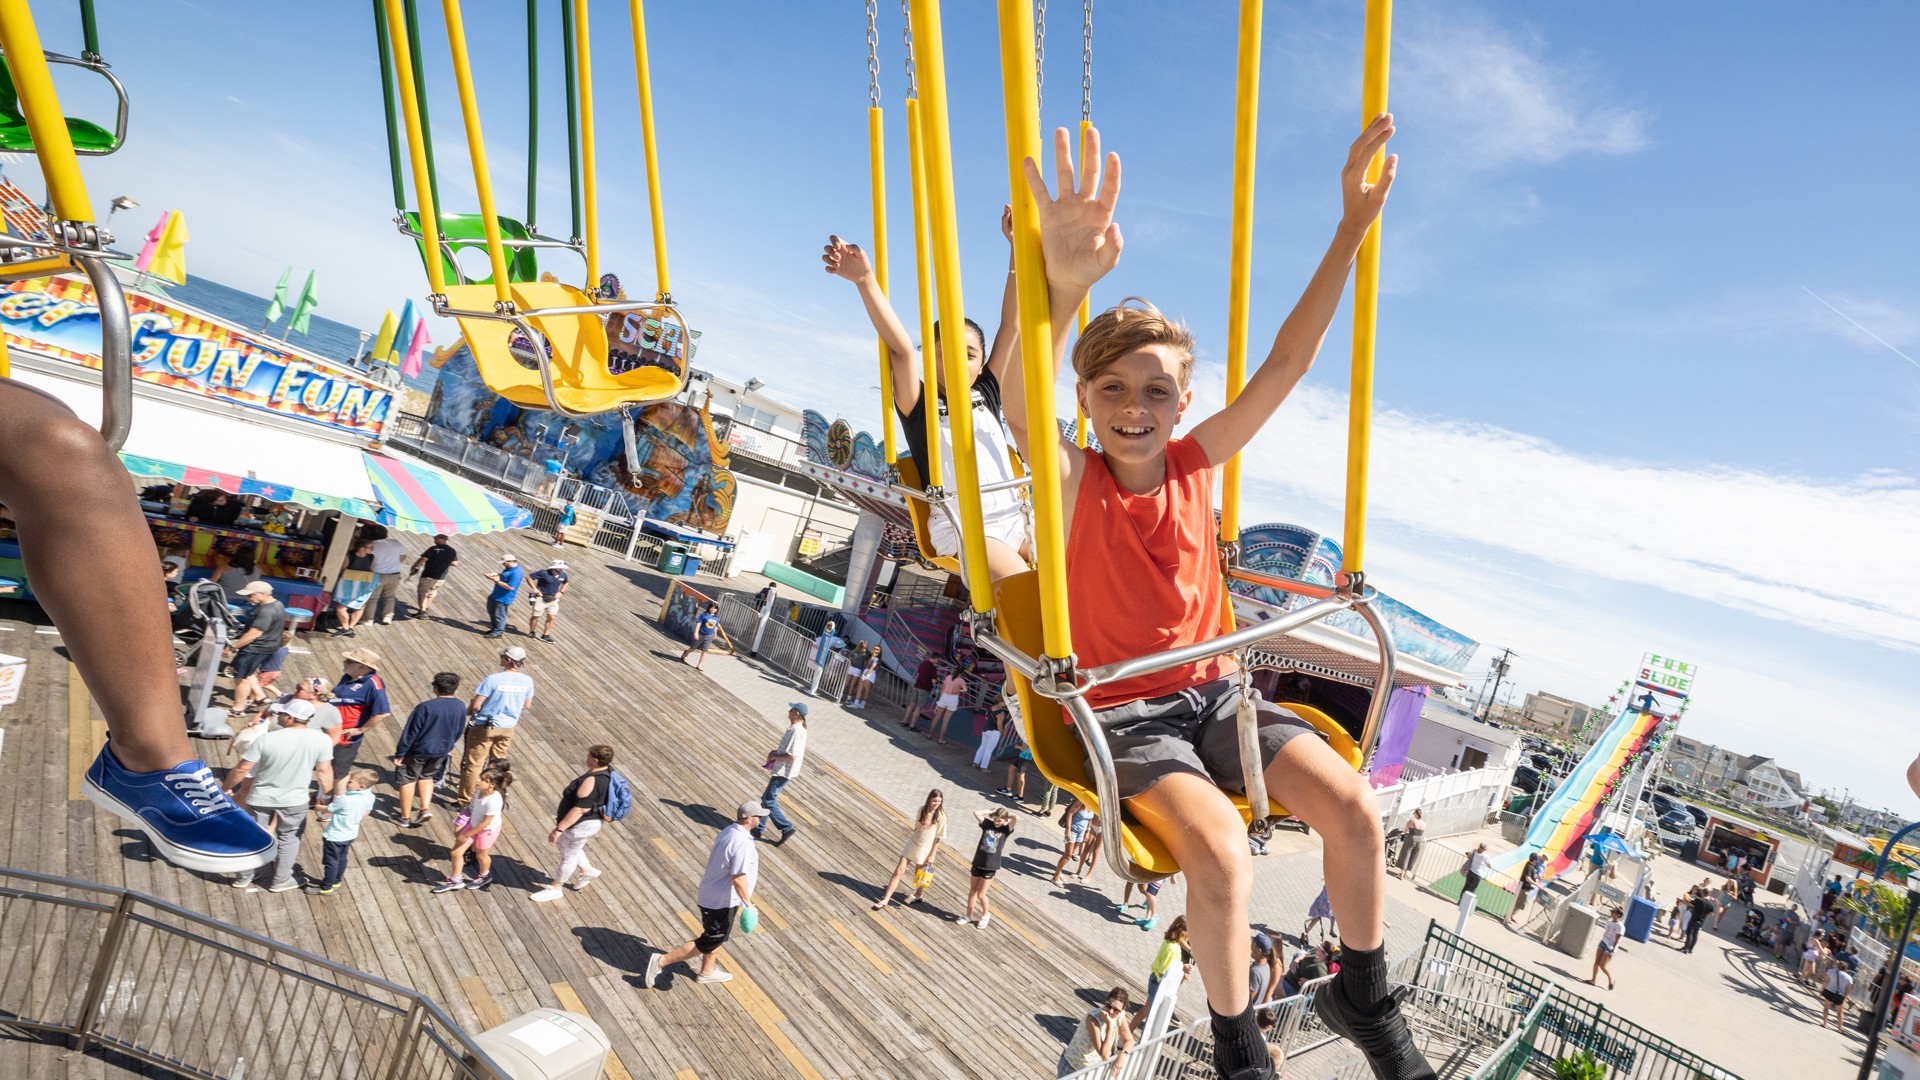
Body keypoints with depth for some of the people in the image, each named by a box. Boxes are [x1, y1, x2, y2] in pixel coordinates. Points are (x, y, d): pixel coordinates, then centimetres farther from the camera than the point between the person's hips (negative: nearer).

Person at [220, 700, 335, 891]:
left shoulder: (266, 739, -19)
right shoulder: (321, 740, -16)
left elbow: (242, 770, -12)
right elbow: (324, 771, -9)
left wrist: (227, 788, 5)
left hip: (261, 798, 0)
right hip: (294, 800, 0)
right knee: (289, 838, 18)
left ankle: (244, 878, 34)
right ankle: (280, 881, 26)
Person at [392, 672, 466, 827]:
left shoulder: (426, 707, -23)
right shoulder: (461, 707, -8)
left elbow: (410, 733, -18)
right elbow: (458, 732, 6)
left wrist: (400, 753, -8)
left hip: (418, 750, -5)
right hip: (441, 752, 5)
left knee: (408, 780, 15)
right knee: (426, 777, 27)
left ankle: (405, 817, 24)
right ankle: (426, 808, 12)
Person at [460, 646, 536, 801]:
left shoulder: (493, 679, -23)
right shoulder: (527, 681, -8)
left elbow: (476, 706, -19)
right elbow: (526, 705, 5)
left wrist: (467, 711, 3)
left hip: (485, 727, -5)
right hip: (508, 728, 5)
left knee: (473, 764, 9)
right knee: (497, 762, 22)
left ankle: (466, 800, 16)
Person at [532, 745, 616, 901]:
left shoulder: (592, 781, -34)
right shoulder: (607, 770, -5)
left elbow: (579, 810, -32)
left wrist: (559, 828, -25)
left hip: (581, 824, -9)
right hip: (590, 819, 9)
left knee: (568, 855, 12)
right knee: (562, 843, 29)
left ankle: (555, 889, 33)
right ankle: (588, 870, 39)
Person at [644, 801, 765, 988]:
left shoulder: (728, 831, 1)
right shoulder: (742, 843, -28)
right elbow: (738, 878, -28)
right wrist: (748, 903, -17)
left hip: (712, 894, 10)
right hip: (722, 901, -10)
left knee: (715, 937, 25)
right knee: (709, 942, 2)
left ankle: (707, 972, 42)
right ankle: (661, 961, 3)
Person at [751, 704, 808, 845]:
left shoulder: (796, 731, -24)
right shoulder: (796, 728, 8)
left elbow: (791, 756, -28)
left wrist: (774, 756, -14)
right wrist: (776, 753, 9)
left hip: (783, 772, -10)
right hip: (781, 770, 10)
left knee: (768, 801, -3)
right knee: (767, 798, 17)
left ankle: (787, 828, 3)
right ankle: (759, 829, 26)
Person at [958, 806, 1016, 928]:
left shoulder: (1006, 829, -8)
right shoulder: (987, 824, -2)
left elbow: (1015, 818, -27)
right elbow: (976, 812, -16)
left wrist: (1007, 814, -8)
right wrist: (991, 811, -8)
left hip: (990, 867, -3)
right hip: (977, 863, 3)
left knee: (981, 894, 2)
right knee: (972, 891, 15)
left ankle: (986, 915, 28)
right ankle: (968, 915, 32)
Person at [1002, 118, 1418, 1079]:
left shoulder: (1197, 463, -1)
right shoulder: (1072, 483, -14)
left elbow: (1286, 363, -3)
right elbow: (1021, 396, -36)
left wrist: (1352, 227, -8)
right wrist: (1064, 288, -56)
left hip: (1215, 690, 5)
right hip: (1123, 714, -4)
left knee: (1354, 807, -12)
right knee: (1222, 850, -27)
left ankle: (1363, 1000, 16)